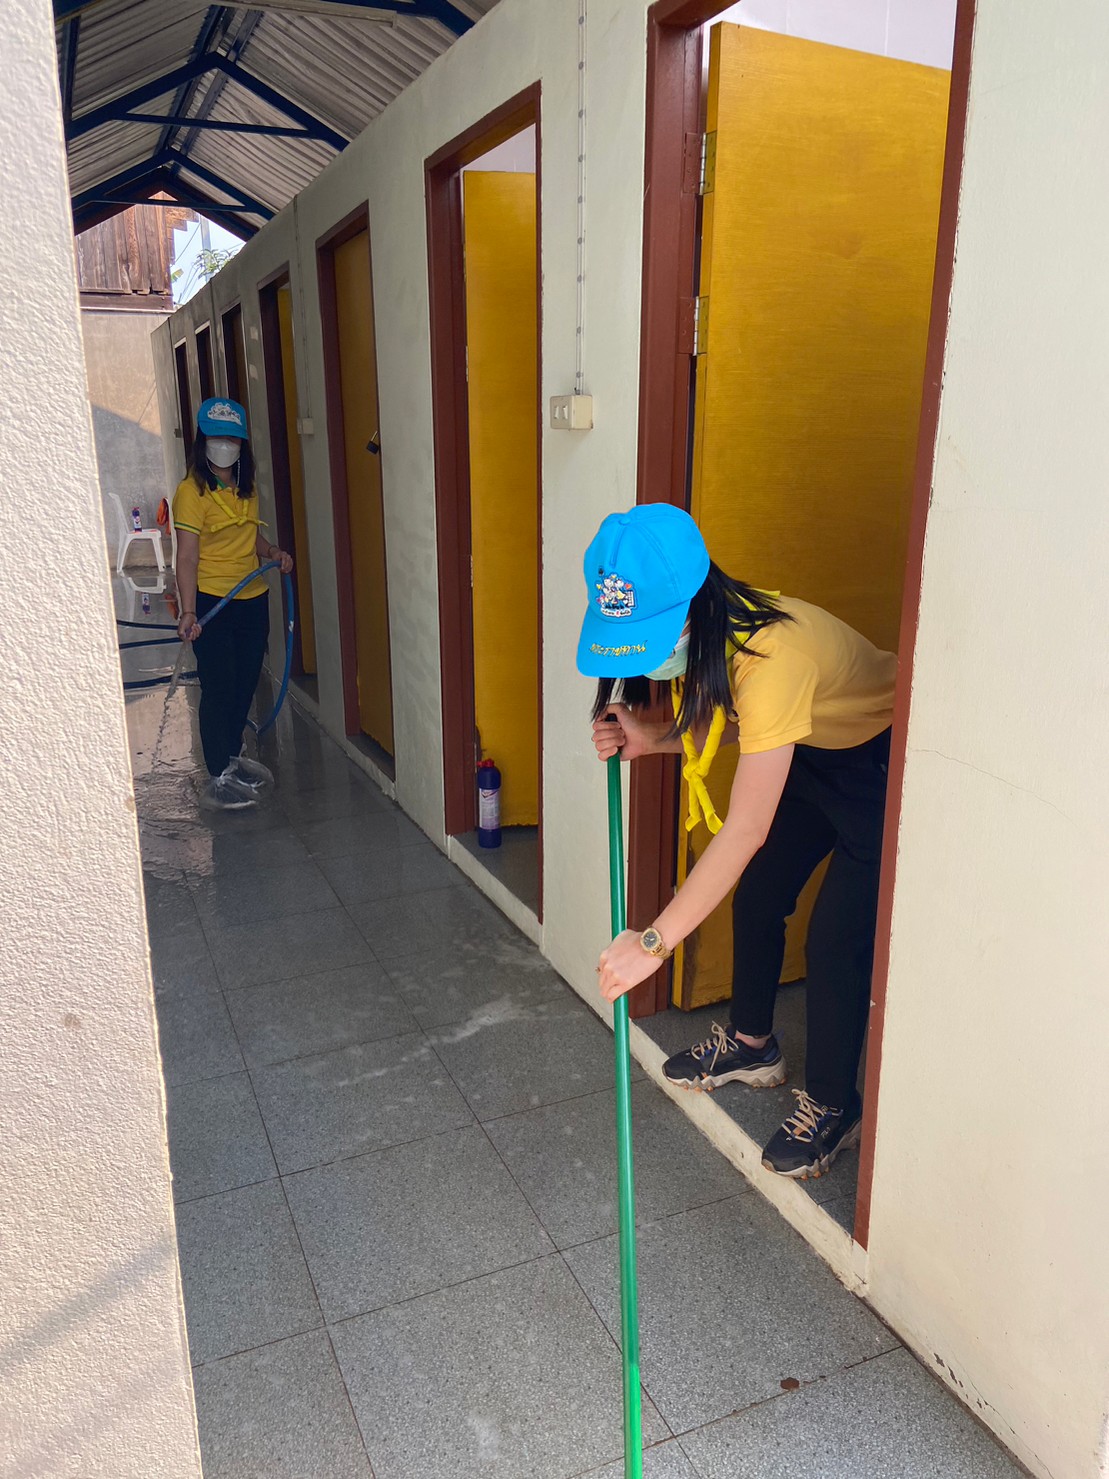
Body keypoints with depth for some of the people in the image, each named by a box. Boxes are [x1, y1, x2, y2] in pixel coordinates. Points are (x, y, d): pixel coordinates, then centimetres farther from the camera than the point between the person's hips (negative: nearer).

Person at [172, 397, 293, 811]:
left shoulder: (247, 488, 12)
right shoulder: (192, 491, -11)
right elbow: (187, 556, -18)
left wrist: (273, 552, 4)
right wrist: (188, 612, -27)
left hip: (253, 598, 7)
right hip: (211, 602, -7)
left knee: (246, 682, 15)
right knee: (218, 688, -4)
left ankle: (234, 756, 33)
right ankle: (219, 778, 4)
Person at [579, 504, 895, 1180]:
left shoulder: (772, 655, -41)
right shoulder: (703, 637, -15)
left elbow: (746, 831, -41)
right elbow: (722, 721, 4)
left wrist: (656, 941, -39)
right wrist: (652, 738, -17)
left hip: (885, 760, -8)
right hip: (812, 753, 9)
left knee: (838, 937, -8)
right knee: (757, 891, 13)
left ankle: (832, 1106, 15)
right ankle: (752, 1044, 36)